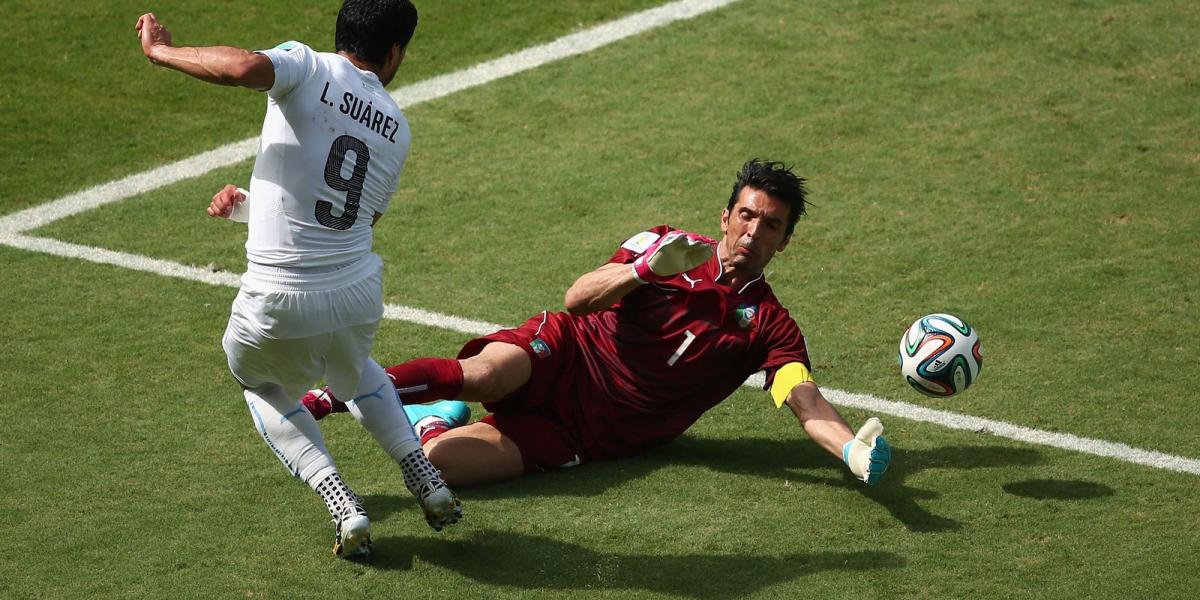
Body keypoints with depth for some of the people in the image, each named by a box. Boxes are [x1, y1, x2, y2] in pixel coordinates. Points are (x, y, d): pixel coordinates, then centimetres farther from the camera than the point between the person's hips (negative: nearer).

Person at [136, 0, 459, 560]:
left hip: (278, 308, -4)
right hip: (359, 297, 4)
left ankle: (343, 507, 12)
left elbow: (244, 67, -27)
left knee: (260, 384, 29)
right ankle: (425, 479, 26)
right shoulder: (396, 128, 12)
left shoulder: (308, 66, -5)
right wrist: (254, 204, 26)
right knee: (352, 370, 40)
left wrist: (161, 51, -10)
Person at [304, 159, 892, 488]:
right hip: (568, 356, 1)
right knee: (480, 376, -36)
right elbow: (578, 299, -5)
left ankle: (431, 421, 7)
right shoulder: (671, 244, 3)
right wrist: (647, 269, -23)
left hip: (590, 433, 0)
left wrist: (852, 449, -30)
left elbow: (807, 403, -9)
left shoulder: (771, 326, 4)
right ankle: (322, 399, -16)